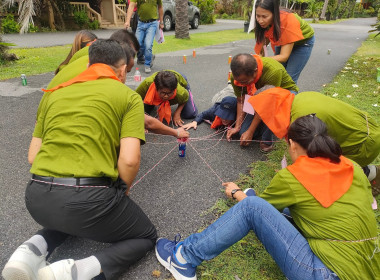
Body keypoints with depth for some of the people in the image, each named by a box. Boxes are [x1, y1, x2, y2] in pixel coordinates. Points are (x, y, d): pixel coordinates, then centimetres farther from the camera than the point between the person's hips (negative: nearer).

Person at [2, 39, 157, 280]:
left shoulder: (54, 94, 18)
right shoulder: (129, 96, 2)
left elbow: (33, 156, 17)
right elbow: (129, 160, -10)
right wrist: (123, 192, 10)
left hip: (38, 197, 7)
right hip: (90, 197, -6)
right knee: (147, 237, 20)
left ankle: (35, 249, 10)